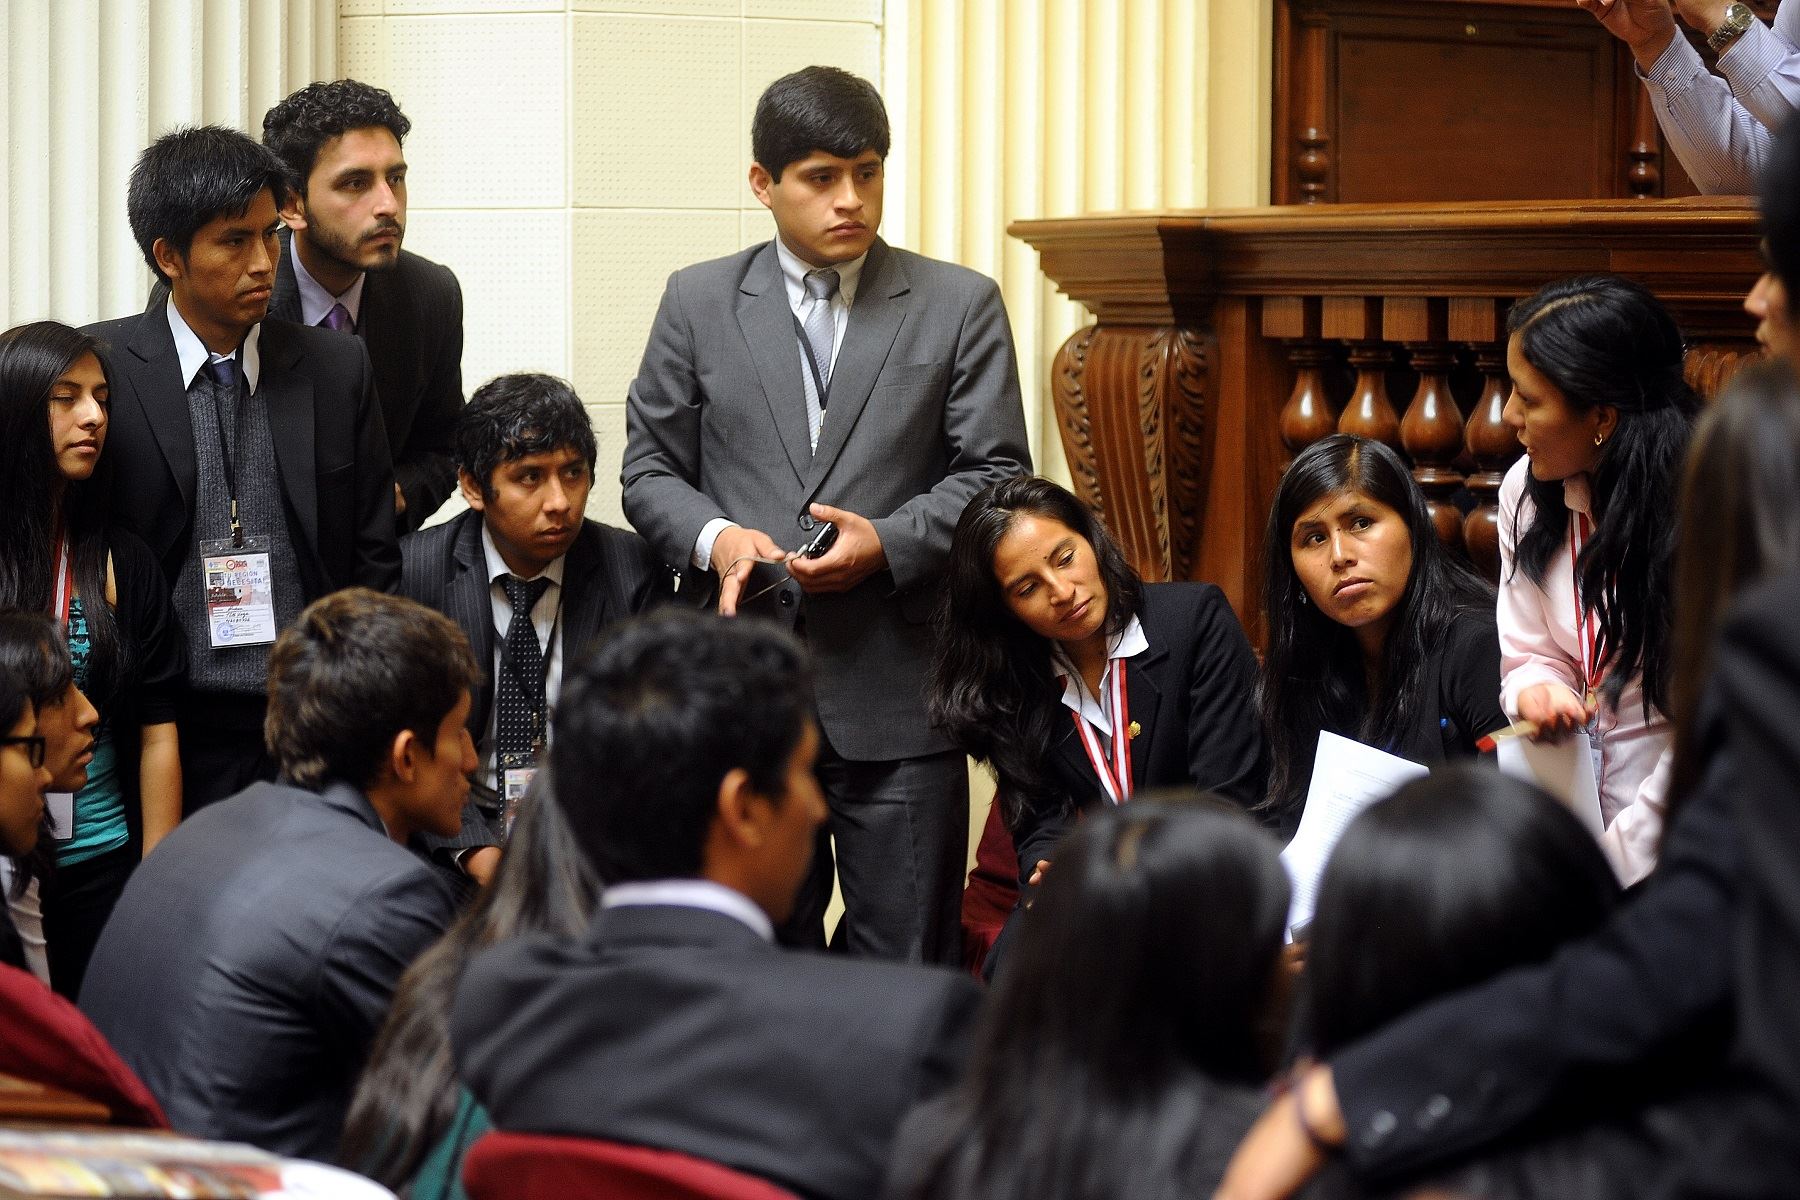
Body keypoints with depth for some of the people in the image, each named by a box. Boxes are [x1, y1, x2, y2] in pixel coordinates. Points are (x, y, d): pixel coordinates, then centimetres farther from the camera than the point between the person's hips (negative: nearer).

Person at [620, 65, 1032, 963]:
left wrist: (890, 542, -14)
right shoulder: (698, 302, 9)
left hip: (896, 696, -1)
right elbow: (650, 467, 11)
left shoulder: (959, 305, 6)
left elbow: (995, 474, 3)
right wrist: (714, 538, -10)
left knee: (905, 967, 2)